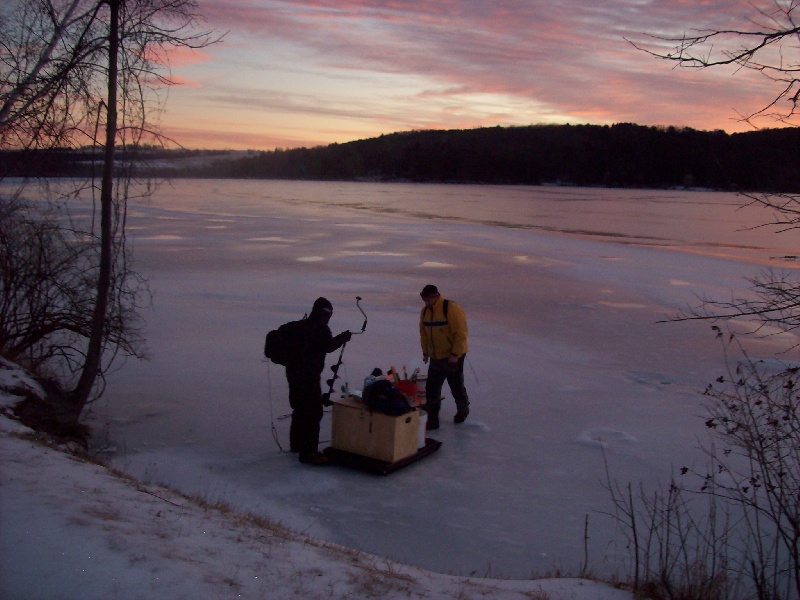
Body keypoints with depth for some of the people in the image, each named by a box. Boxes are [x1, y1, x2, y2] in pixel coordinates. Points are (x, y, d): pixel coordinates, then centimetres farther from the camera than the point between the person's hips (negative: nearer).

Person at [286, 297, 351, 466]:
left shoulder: (302, 326, 15)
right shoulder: (319, 328, -13)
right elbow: (328, 346, -20)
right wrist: (343, 337, -7)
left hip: (295, 372, 10)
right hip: (308, 376, -10)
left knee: (300, 409, 23)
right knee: (313, 412, -8)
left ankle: (297, 444, 37)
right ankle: (308, 453, -10)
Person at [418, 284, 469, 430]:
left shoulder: (452, 309, -20)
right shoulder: (425, 311, 4)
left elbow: (461, 333, -20)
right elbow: (424, 333, 14)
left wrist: (455, 354, -21)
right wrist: (425, 352, 11)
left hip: (452, 358, -6)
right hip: (435, 358, 6)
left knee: (456, 387, 10)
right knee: (431, 389, 4)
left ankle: (463, 410, 35)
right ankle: (432, 419, 11)